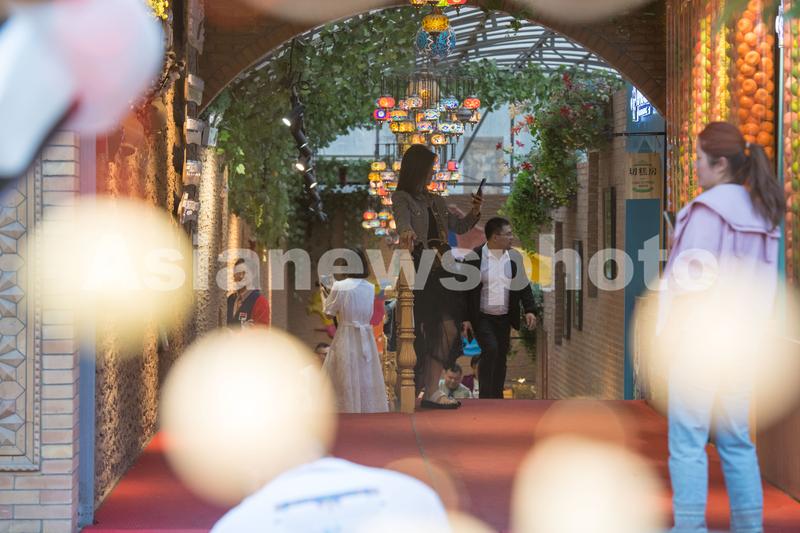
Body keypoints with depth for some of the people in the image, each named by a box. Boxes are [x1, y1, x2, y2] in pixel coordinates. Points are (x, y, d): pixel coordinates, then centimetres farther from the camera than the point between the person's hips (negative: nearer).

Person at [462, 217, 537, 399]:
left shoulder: (514, 257, 5)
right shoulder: (475, 257, -9)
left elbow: (524, 285, 11)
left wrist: (529, 310, -1)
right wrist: (465, 319, -10)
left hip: (504, 318, 5)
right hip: (481, 318, -5)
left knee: (501, 357, 8)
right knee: (490, 350, -21)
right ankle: (485, 398, -15)